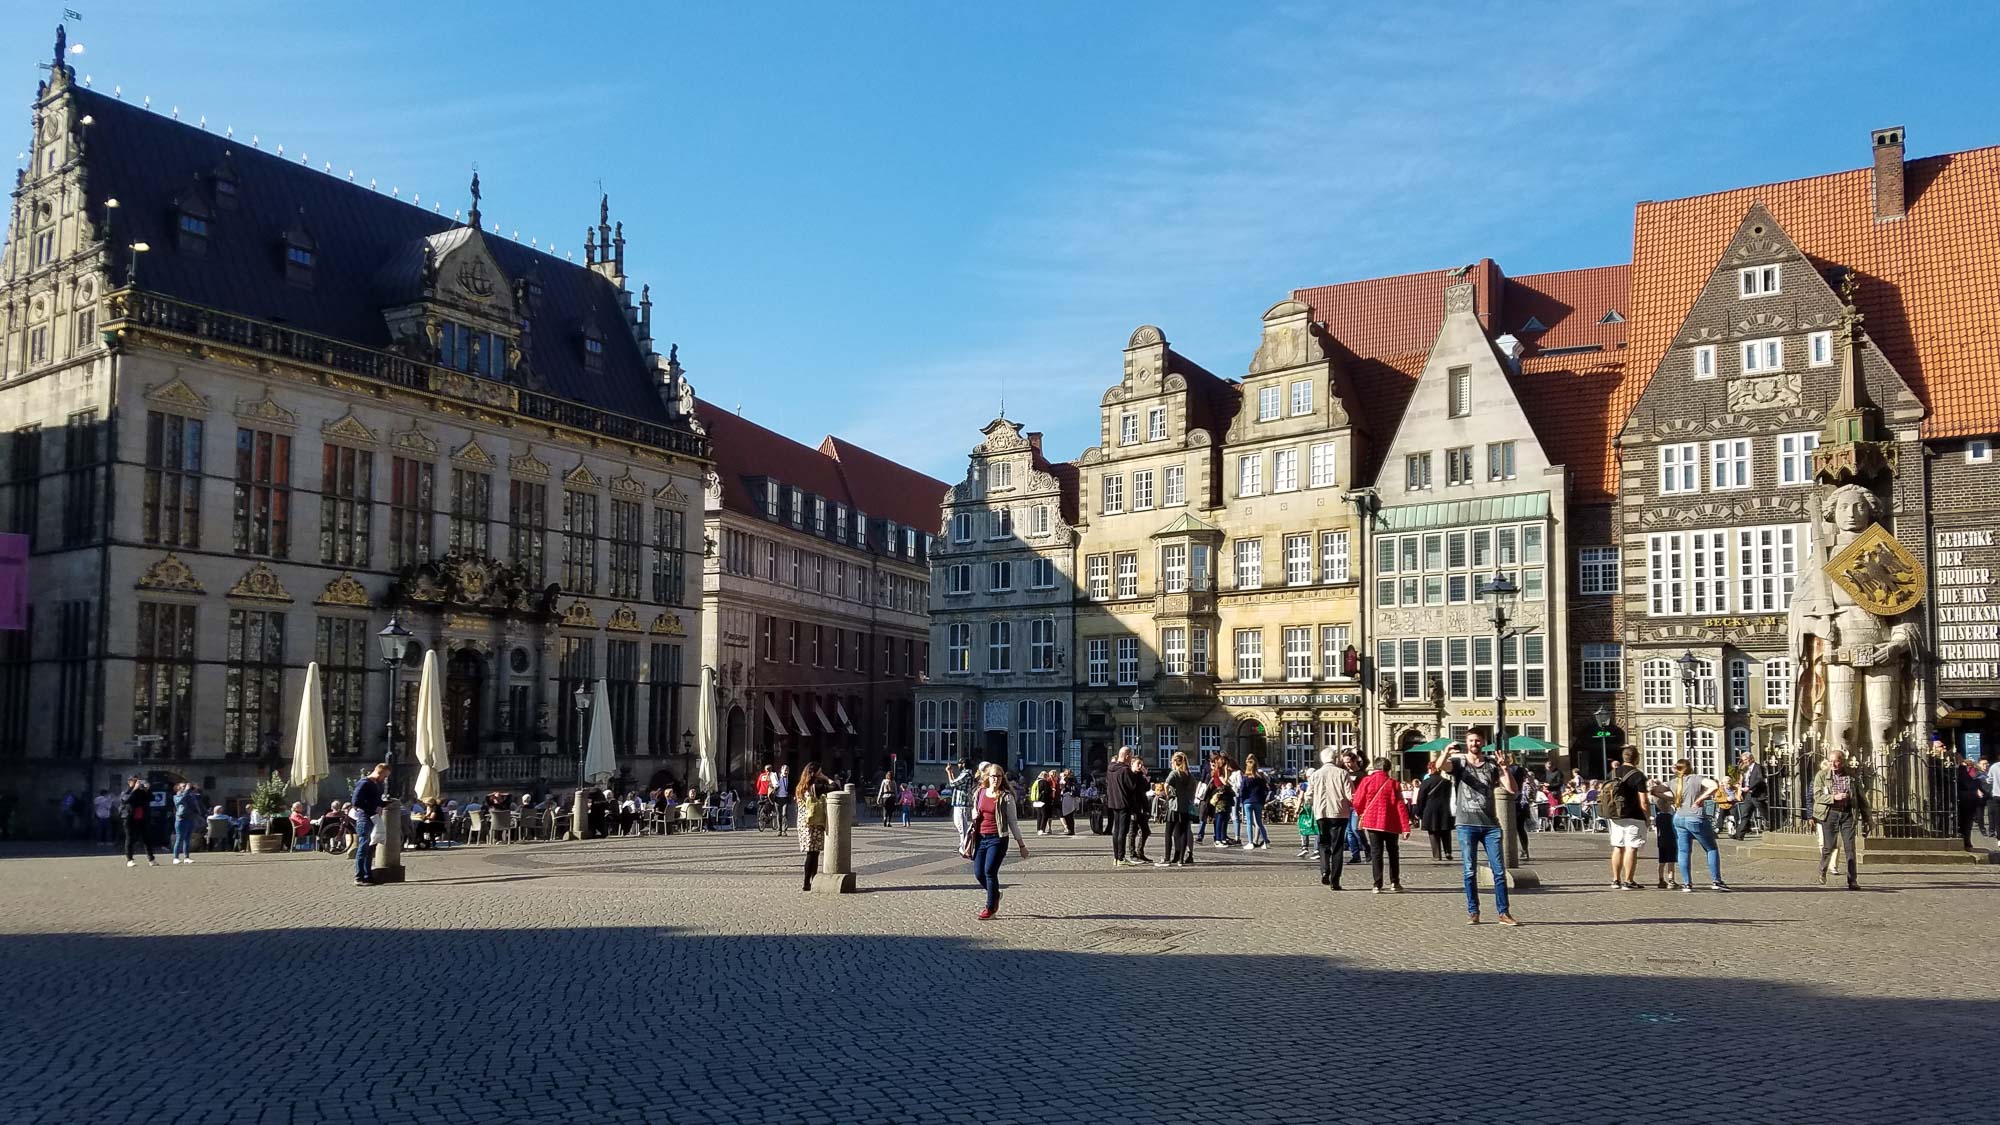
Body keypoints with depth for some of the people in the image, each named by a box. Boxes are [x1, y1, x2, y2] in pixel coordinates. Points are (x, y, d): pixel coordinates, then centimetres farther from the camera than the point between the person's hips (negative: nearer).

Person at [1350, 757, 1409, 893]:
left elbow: (1357, 801, -2)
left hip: (1372, 821, -1)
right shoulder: (1393, 783, -1)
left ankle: (1378, 885, -3)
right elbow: (1401, 806, -5)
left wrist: (1359, 814, 20)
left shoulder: (1367, 781, -4)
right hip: (1391, 824, 1)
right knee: (1393, 852, 16)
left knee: (1376, 853, 3)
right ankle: (1394, 882, 14)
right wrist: (1405, 827, -5)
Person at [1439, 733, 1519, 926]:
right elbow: (1440, 767, -17)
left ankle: (1504, 913, 4)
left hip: (1490, 824, 1)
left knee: (1499, 870, -1)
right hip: (1467, 824, -1)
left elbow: (1512, 789, 2)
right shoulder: (1458, 762, 5)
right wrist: (1446, 753, -38)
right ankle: (1472, 912, 9)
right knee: (1470, 871, 2)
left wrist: (1504, 767, -11)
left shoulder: (1492, 765, 10)